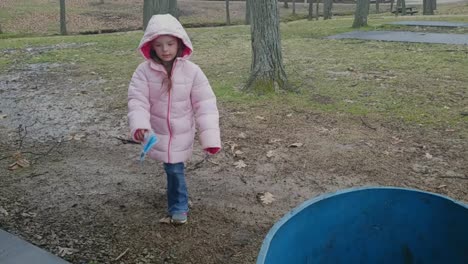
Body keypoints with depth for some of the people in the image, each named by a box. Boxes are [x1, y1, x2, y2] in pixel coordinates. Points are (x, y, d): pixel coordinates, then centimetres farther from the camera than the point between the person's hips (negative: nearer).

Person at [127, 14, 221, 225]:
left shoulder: (192, 71, -15)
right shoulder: (144, 71, -13)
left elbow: (205, 105, -14)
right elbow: (137, 101, -16)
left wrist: (210, 137, -19)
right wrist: (139, 125, -36)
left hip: (182, 132, -1)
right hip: (157, 132, 1)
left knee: (175, 168, 2)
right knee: (172, 168, 14)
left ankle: (178, 206, 25)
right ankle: (179, 202, 40)